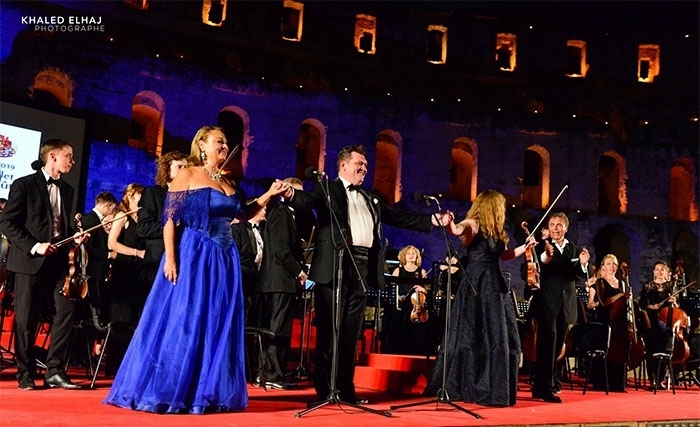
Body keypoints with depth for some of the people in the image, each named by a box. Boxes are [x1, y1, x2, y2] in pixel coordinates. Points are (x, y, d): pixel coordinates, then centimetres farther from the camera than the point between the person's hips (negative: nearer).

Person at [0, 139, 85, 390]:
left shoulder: (66, 190, 15)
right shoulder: (24, 185, -4)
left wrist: (75, 237, 2)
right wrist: (33, 246, -17)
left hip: (58, 261, 5)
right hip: (30, 261, -5)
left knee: (67, 309, -7)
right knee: (25, 319, 2)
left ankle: (55, 371, 1)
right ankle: (26, 374, 15)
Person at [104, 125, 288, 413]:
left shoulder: (227, 183, 16)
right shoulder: (187, 175, -3)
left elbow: (241, 213, 23)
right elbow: (170, 219, -9)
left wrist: (269, 195, 13)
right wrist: (170, 258, -18)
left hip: (224, 260, 7)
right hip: (192, 256, -7)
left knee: (217, 327, 7)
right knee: (182, 323, -4)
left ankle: (206, 393, 16)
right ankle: (167, 392, 7)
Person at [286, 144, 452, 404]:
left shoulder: (371, 198, 25)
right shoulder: (328, 189, 6)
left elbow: (398, 216, 25)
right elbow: (306, 200, -12)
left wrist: (433, 219, 19)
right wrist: (291, 195, -35)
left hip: (362, 267, 6)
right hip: (335, 265, -6)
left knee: (352, 331, 7)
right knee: (329, 328, -2)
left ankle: (345, 388, 13)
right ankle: (324, 389, 6)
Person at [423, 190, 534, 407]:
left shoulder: (495, 232, 16)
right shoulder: (473, 225, -8)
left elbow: (504, 255, 29)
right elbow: (456, 230, -30)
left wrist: (525, 247, 30)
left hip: (495, 286, 8)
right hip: (477, 286, -8)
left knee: (498, 338, 9)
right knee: (474, 337, -5)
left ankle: (494, 389, 19)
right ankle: (458, 387, 5)